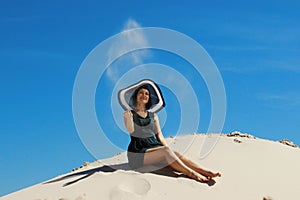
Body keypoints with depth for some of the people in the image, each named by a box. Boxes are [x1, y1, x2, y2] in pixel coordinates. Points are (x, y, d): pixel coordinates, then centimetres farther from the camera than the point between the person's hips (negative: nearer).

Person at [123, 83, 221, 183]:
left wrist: (166, 146, -4)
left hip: (154, 146, 4)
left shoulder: (153, 116, 21)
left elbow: (159, 135, 13)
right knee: (165, 151, -32)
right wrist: (128, 118, -28)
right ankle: (192, 174, -46)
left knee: (176, 154, -26)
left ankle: (205, 172, -44)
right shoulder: (130, 114, 8)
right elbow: (130, 130, -10)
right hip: (138, 153, -4)